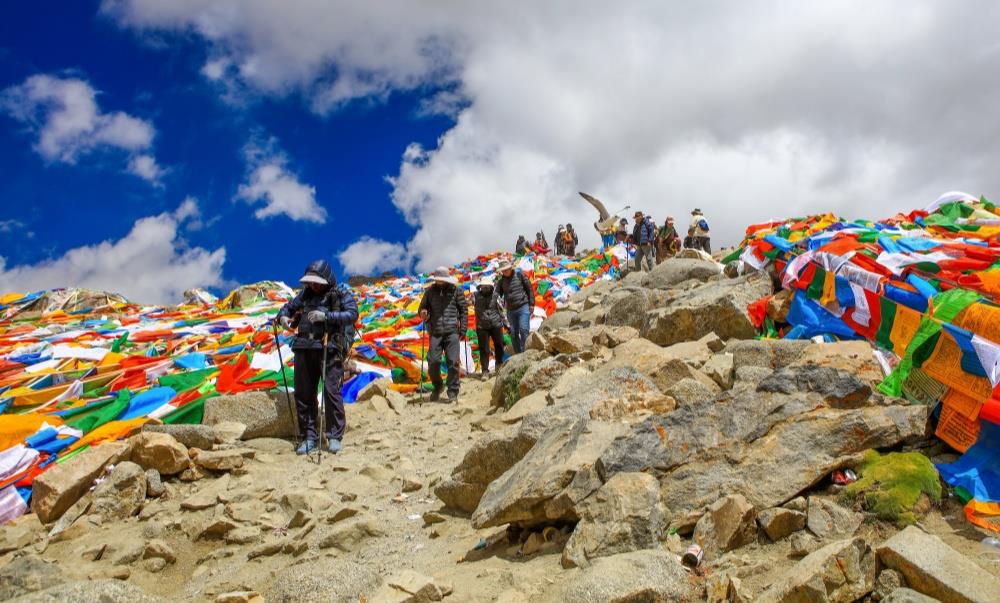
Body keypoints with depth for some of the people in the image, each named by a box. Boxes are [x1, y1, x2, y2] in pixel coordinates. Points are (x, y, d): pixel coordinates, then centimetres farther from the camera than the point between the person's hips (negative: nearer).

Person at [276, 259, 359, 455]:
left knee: (331, 391, -9)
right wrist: (283, 316, 2)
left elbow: (352, 314, -13)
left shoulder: (342, 294, 2)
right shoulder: (305, 294, 17)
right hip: (304, 349, 5)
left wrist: (326, 316, -24)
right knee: (303, 393, 6)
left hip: (329, 349, -5)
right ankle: (309, 437, 16)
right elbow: (288, 307, 26)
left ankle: (335, 437, 2)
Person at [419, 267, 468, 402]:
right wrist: (423, 313, -5)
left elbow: (464, 310, 6)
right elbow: (423, 307, 21)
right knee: (433, 361, -3)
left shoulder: (456, 291, 6)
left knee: (453, 362, -5)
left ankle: (453, 392, 7)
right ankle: (437, 387, 22)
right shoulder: (430, 291, 13)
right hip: (435, 332, 2)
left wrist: (463, 330, -1)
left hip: (452, 331, -2)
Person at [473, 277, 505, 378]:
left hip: (496, 325, 1)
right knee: (484, 349, -2)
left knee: (499, 345, 11)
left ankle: (499, 365, 34)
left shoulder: (495, 296, 3)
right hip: (482, 326, -1)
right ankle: (485, 371, 4)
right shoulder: (476, 296, 2)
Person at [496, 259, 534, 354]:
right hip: (510, 310, 4)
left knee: (524, 330, -12)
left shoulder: (520, 275, 0)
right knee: (514, 333, 5)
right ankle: (518, 355, 13)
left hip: (523, 307, -4)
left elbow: (529, 288, 1)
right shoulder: (501, 281, 8)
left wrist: (531, 304, -3)